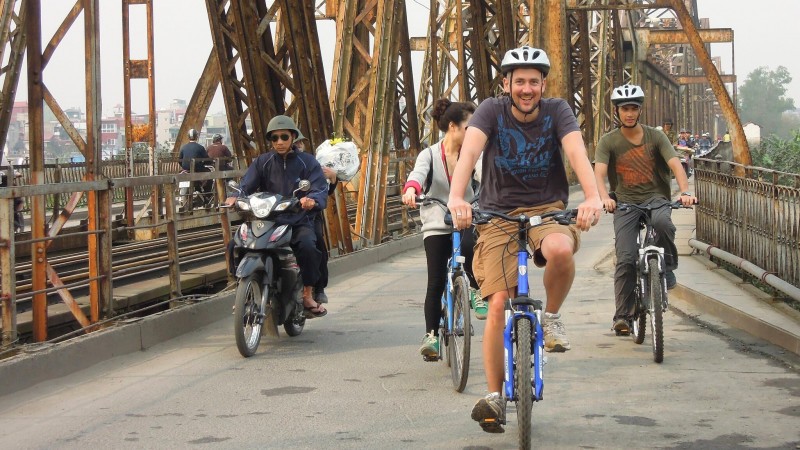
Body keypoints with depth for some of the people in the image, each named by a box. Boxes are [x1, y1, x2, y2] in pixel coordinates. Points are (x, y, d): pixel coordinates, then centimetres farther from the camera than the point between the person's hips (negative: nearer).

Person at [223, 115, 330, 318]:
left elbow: (320, 189, -7)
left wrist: (312, 199, -32)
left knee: (307, 246, -34)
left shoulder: (307, 162, 5)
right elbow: (247, 184, 0)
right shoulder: (262, 162, 12)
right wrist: (235, 197, -24)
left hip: (299, 222, -2)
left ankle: (308, 295, -16)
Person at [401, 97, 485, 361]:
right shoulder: (430, 155, -2)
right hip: (437, 226, -1)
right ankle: (431, 335, 4)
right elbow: (418, 173, -23)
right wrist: (411, 189, -46)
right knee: (436, 282, -7)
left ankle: (477, 290, -4)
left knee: (468, 248, -32)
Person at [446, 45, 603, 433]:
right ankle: (494, 396, 2)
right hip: (498, 214, 0)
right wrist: (456, 197, -44)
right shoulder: (492, 111, -8)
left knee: (561, 251, -36)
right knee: (498, 302, -10)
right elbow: (469, 150, -25)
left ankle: (551, 316, -5)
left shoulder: (557, 111, -6)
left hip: (548, 209, 0)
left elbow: (576, 151, -23)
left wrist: (592, 196, -43)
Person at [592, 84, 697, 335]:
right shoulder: (608, 141, 1)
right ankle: (622, 316, -4)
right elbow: (599, 173, -13)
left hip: (656, 198, 0)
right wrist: (604, 198, -34)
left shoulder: (655, 137, 3)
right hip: (625, 202, 0)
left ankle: (667, 268, -10)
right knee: (626, 259, -15)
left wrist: (685, 192, -28)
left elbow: (675, 165, -9)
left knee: (662, 222, -37)